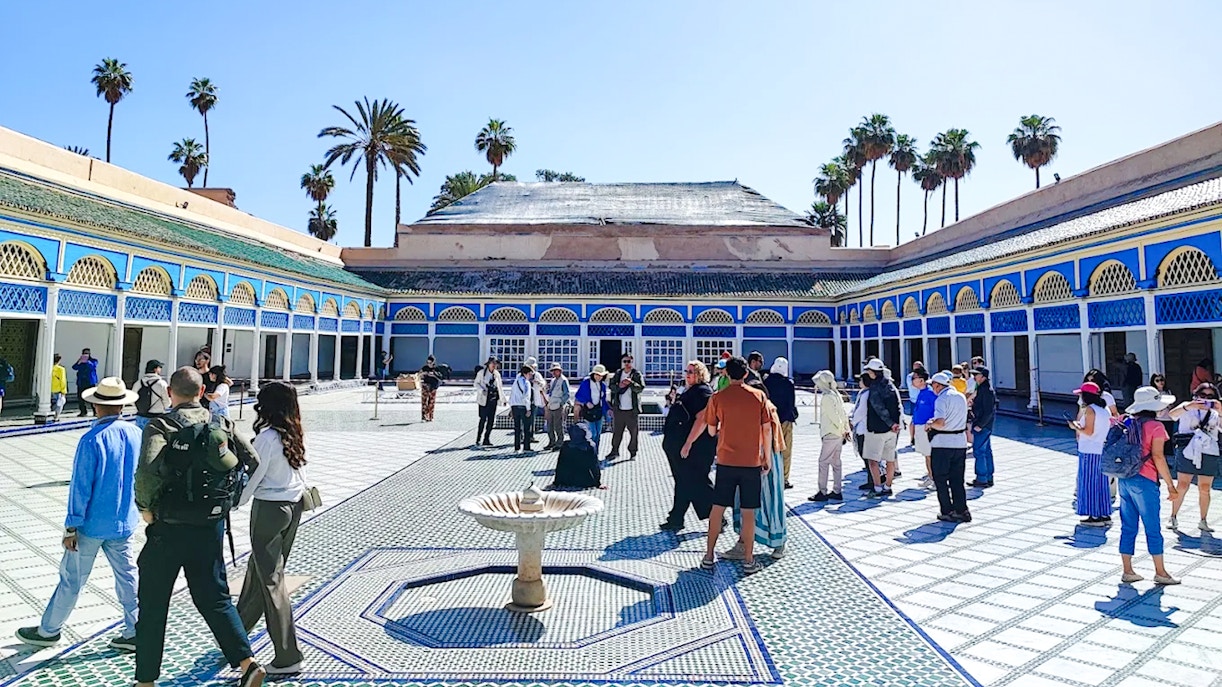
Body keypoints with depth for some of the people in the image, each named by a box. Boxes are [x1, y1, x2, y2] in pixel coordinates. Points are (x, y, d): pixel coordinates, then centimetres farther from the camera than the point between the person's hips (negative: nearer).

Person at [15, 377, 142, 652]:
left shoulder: (92, 440, -18)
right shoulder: (137, 435, -4)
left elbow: (80, 487, -15)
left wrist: (71, 527, -7)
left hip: (92, 525, -4)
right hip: (125, 523, 4)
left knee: (71, 578, 12)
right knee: (127, 576, 11)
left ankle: (48, 630, 31)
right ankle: (135, 632, 16)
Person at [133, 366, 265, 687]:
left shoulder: (160, 426, -10)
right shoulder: (222, 424, 3)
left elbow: (148, 471, -27)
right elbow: (253, 462, -2)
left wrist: (145, 507, -10)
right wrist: (226, 498, 8)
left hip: (169, 529, -4)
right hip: (212, 526, 4)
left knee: (152, 606, 14)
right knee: (214, 598, 16)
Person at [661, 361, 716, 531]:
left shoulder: (703, 391, -14)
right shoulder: (688, 391, 16)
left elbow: (701, 420, -23)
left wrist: (688, 444, -24)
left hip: (695, 447, -10)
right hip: (680, 446, 10)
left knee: (697, 483, -2)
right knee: (683, 483, 13)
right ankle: (676, 520, 20)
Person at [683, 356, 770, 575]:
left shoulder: (717, 397, -2)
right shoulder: (759, 396, -1)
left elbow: (711, 431, 4)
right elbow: (766, 430, 1)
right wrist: (767, 458, 9)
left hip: (726, 461, 0)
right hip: (752, 462, 0)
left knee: (717, 508, 9)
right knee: (748, 512, 6)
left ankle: (709, 556, 16)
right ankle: (748, 561, 13)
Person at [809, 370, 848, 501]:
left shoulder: (826, 397, -15)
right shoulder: (836, 394, 13)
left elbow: (833, 416, -18)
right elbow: (843, 413, 14)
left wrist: (842, 430, -9)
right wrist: (846, 429, 13)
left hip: (831, 435, -9)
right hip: (839, 435, 9)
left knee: (823, 462, -5)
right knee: (835, 462, 12)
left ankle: (822, 492, -3)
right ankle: (836, 491, 16)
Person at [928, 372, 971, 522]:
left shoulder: (942, 399, -15)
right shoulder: (961, 397, 9)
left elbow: (940, 423, -27)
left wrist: (929, 424, -7)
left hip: (942, 443, -7)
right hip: (960, 442, 7)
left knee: (941, 479, 5)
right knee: (957, 479, 14)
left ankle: (947, 511, 7)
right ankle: (962, 511, 14)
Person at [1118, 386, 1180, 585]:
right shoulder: (1155, 426, -9)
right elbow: (1158, 457, -13)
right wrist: (1170, 485, -8)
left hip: (1124, 479, 6)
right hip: (1144, 481, -6)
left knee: (1128, 527, 10)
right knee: (1153, 529, 6)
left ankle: (1127, 571, 15)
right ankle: (1160, 573, 15)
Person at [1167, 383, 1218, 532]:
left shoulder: (1215, 413, 13)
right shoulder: (1188, 407, 4)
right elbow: (1172, 414, -15)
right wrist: (1189, 406, -31)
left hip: (1209, 454, 3)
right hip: (1187, 451, -3)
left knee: (1205, 489, 6)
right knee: (1182, 486, -4)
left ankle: (1203, 521, 17)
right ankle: (1173, 517, 6)